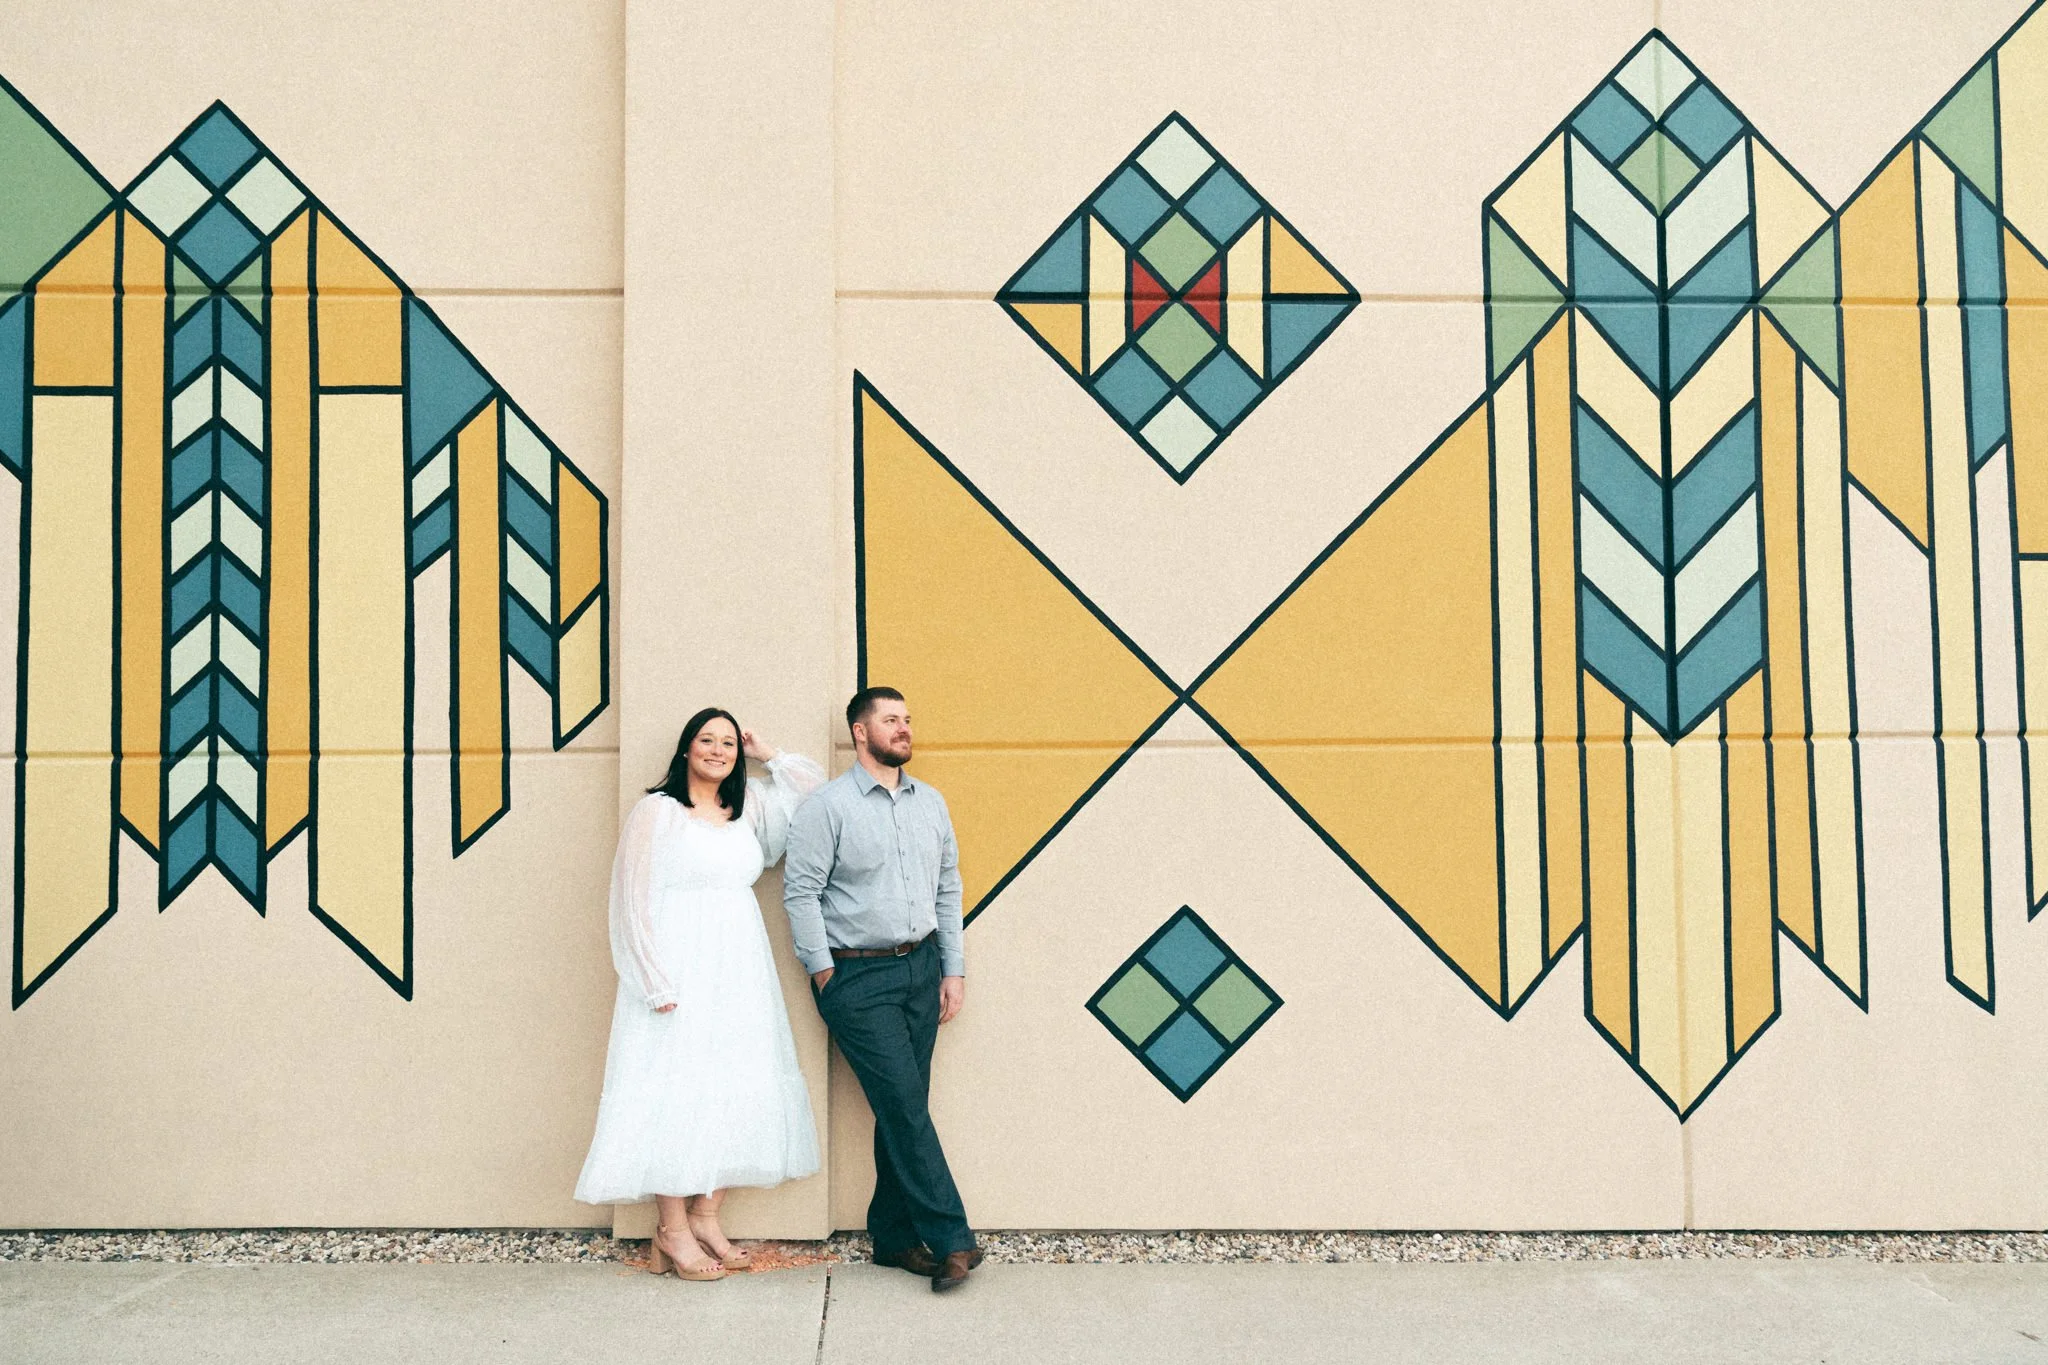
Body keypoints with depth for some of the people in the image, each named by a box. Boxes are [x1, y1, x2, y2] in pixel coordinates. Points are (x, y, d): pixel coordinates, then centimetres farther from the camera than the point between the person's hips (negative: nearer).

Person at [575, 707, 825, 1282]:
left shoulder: (748, 808, 13)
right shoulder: (656, 810, -3)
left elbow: (816, 785, 19)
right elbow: (634, 899, -7)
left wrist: (766, 754, 12)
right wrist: (659, 983, -14)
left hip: (739, 971, 6)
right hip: (679, 969, -6)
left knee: (733, 1090, 5)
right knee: (678, 1089, -5)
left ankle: (706, 1217, 15)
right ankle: (672, 1232, 3)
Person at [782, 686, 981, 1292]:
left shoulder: (930, 802, 11)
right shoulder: (828, 806, -7)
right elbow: (799, 891, -8)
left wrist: (953, 969, 11)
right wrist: (825, 974, -8)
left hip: (921, 968, 5)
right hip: (857, 976, -5)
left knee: (904, 1107, 8)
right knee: (905, 1106, -7)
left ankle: (893, 1236, 19)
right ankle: (950, 1239, 0)